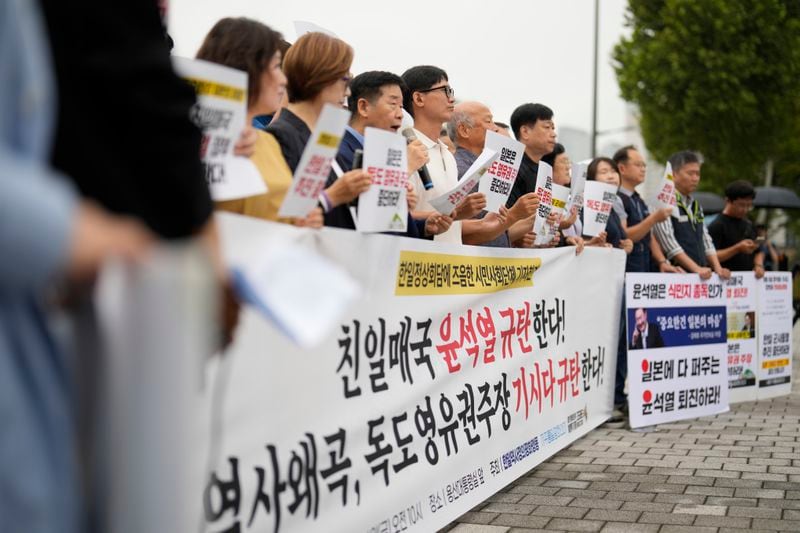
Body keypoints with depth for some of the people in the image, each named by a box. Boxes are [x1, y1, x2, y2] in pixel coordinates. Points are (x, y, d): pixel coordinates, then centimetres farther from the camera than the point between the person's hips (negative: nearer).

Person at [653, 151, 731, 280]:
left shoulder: (696, 206, 20)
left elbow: (706, 240, 18)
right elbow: (670, 245, -14)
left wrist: (717, 268, 3)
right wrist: (696, 268, -17)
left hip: (702, 276, 7)